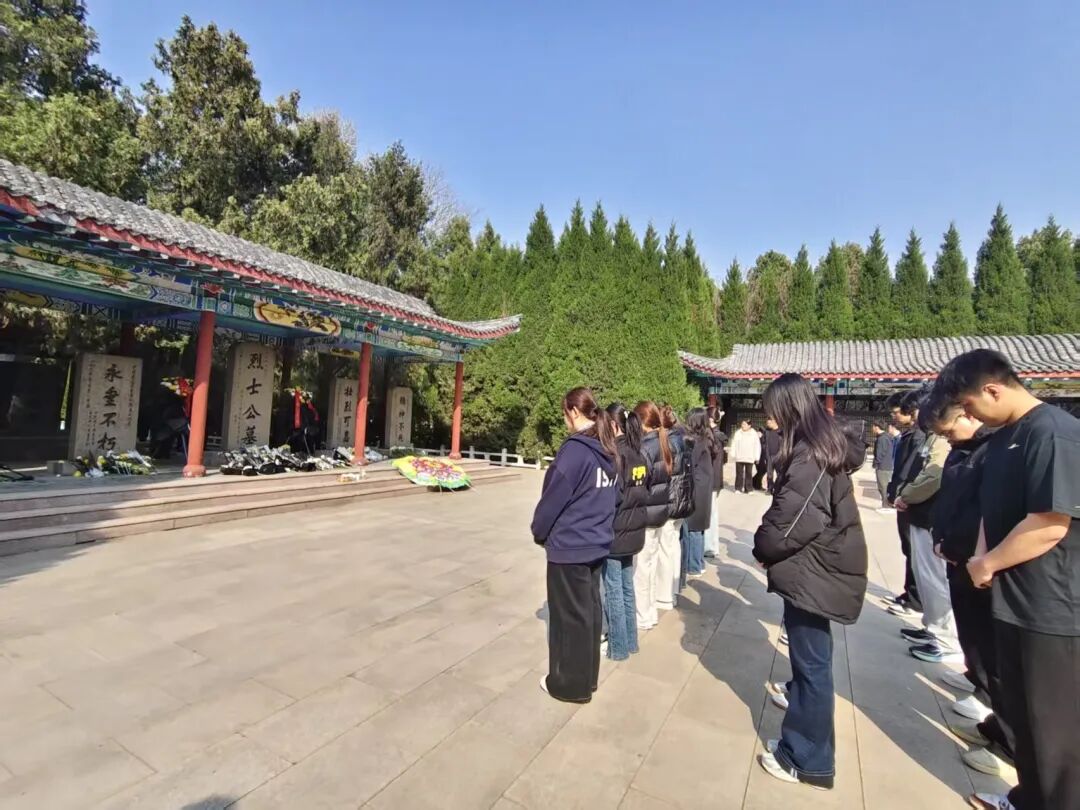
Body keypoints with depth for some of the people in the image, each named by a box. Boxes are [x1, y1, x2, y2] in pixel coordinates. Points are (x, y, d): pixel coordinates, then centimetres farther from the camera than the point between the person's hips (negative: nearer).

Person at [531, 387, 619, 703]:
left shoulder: (575, 449, -19)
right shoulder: (609, 450, 5)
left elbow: (553, 497, -15)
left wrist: (539, 531, 1)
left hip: (569, 546, -8)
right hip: (597, 544, 8)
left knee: (570, 616, 7)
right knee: (589, 611, 18)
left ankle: (570, 684, 22)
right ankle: (587, 677, 33)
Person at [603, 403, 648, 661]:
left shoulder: (614, 454, -18)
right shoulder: (639, 454, 5)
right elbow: (645, 491, 11)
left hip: (614, 532, -8)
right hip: (632, 531, 8)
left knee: (613, 592, 5)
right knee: (627, 588, 19)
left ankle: (618, 647, 17)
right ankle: (630, 641, 30)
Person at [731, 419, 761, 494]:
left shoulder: (754, 434, 3)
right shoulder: (738, 433, 5)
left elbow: (757, 446, 4)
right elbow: (734, 444, 7)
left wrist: (756, 457, -1)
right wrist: (733, 454, 0)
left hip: (749, 458, -1)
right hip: (739, 458, 1)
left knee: (748, 473, 4)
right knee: (739, 473, 3)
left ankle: (748, 488, 10)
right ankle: (738, 488, 8)